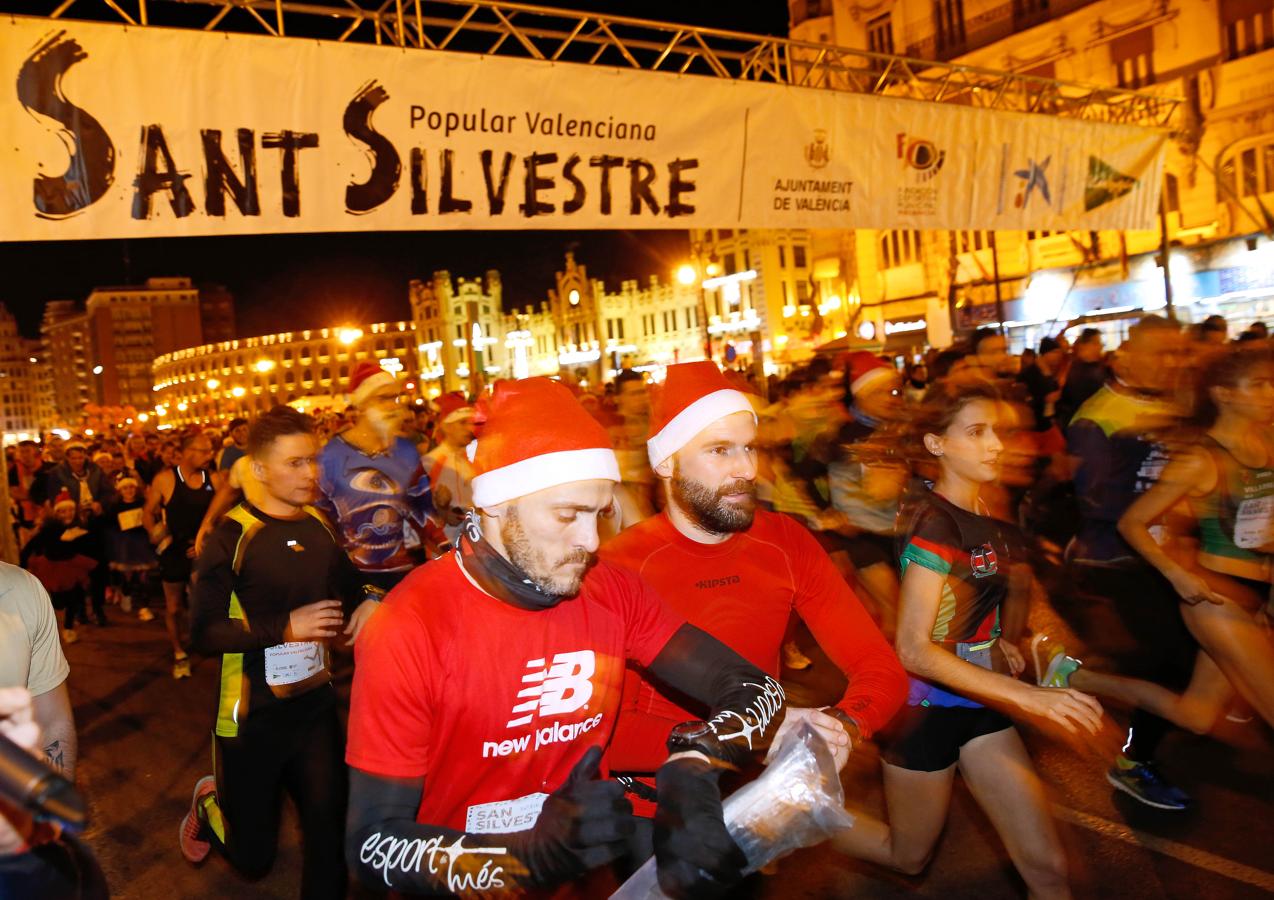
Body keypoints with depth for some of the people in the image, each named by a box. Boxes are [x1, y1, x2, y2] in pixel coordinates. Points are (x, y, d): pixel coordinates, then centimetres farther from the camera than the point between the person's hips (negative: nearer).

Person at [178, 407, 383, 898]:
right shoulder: (233, 536, -14)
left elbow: (349, 586, 19)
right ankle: (209, 802, 42)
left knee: (329, 829, 5)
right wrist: (285, 628, -24)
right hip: (251, 715, -4)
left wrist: (368, 601, -3)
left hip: (315, 702, 4)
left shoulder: (319, 526, 3)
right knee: (253, 856, 13)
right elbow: (202, 633, -16)